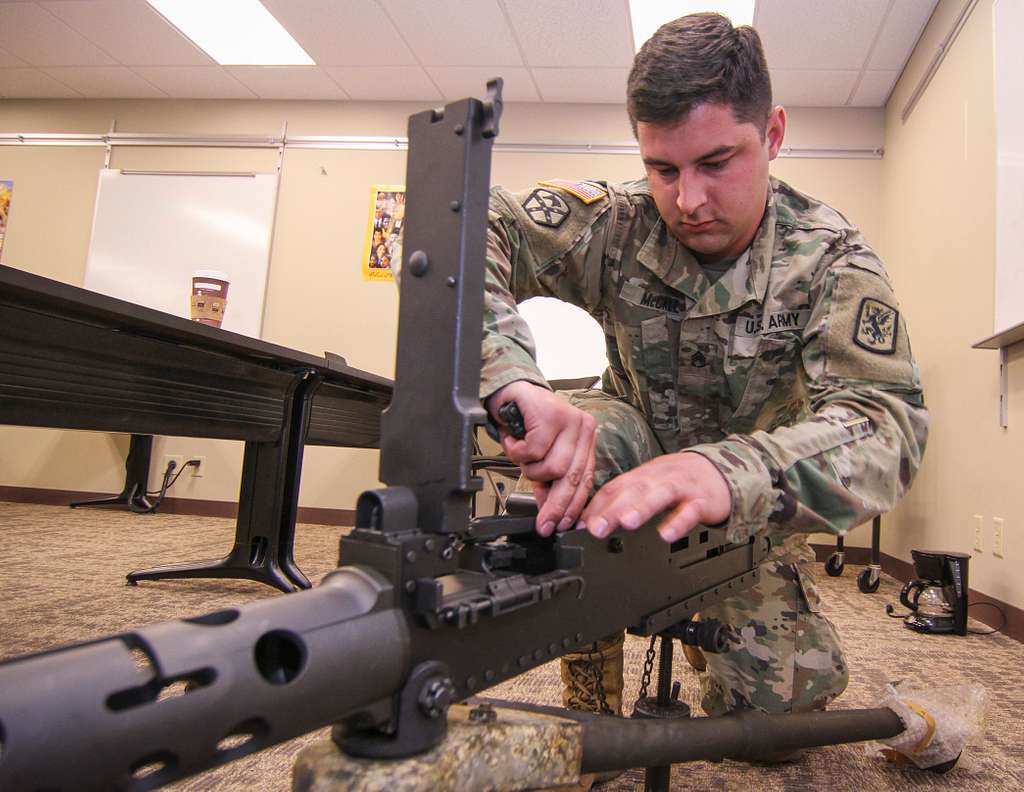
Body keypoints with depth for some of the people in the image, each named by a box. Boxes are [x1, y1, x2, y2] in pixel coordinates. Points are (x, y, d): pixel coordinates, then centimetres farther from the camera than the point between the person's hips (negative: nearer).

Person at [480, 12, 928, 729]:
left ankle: (702, 627, 28)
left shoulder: (831, 259, -21)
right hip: (632, 455, 0)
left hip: (750, 513, 1)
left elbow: (885, 421, -36)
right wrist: (513, 379, -53)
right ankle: (591, 712, -10)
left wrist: (727, 473, -58)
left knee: (786, 699, -11)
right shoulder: (617, 225, -21)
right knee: (597, 432, -34)